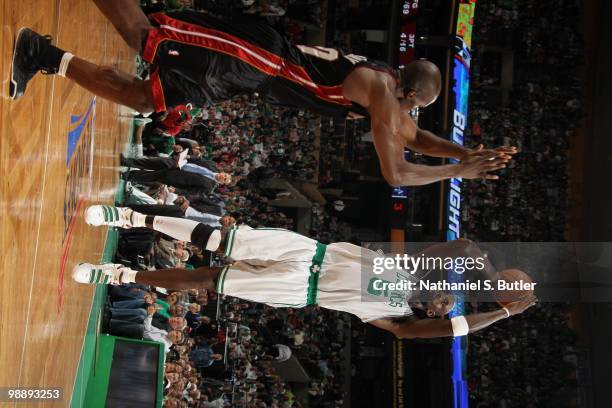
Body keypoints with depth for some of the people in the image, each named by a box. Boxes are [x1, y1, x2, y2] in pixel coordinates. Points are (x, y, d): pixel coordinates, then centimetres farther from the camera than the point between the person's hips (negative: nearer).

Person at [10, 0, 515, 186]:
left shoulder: (389, 81, 13)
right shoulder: (382, 93, -14)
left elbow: (417, 136, 27)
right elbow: (395, 173, -16)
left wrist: (468, 151, 15)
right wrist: (458, 171, -5)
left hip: (258, 45, 8)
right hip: (253, 60, -8)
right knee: (142, 96, -6)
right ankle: (47, 57, -9)